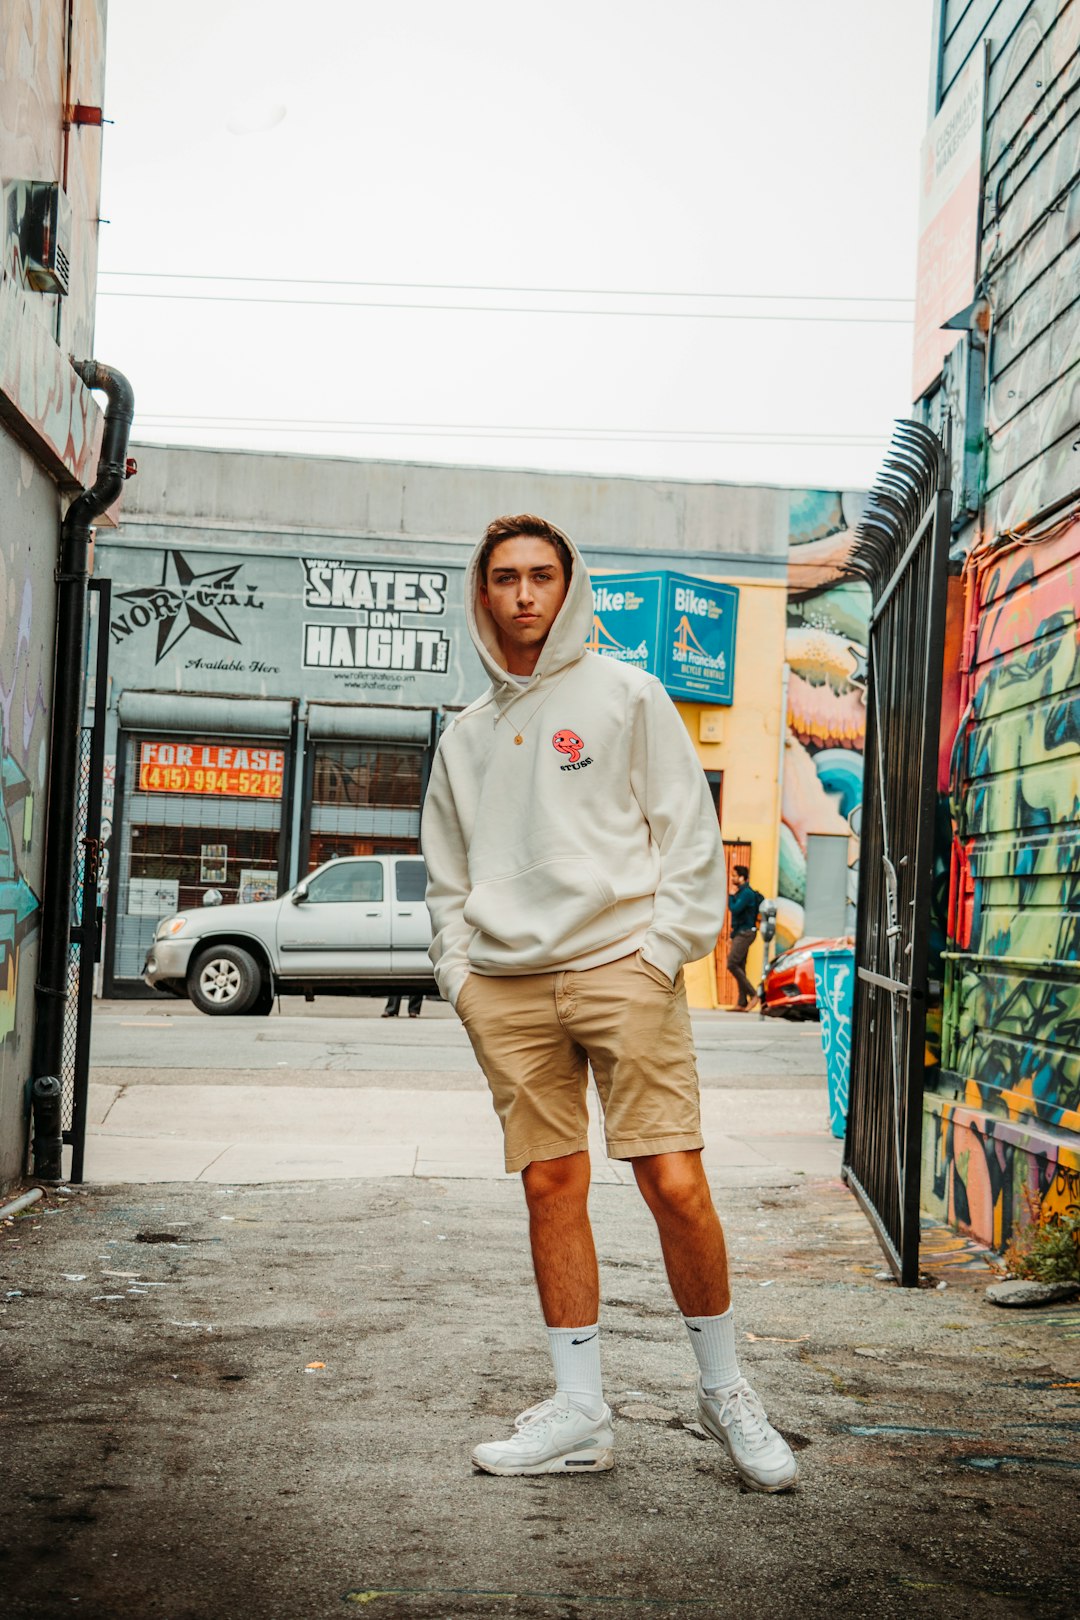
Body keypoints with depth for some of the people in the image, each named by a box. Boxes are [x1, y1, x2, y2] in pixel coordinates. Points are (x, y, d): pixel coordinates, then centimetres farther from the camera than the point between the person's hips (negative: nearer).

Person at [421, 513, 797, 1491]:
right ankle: (580, 1412, 10)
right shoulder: (466, 734, 19)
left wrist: (662, 951, -7)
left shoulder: (623, 695, 6)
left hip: (621, 968, -4)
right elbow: (448, 875, 23)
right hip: (506, 986, 4)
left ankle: (725, 1390, 7)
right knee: (552, 1188, 3)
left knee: (675, 1183, -10)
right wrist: (459, 970, 9)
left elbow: (688, 831, 1)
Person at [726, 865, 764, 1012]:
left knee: (732, 964, -16)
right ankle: (742, 1003, 6)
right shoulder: (740, 892, 18)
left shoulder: (747, 893, -13)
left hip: (745, 933, -10)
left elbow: (735, 909, -23)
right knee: (739, 967, 7)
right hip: (740, 933, 10)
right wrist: (732, 938, 23)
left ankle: (753, 994, -12)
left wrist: (731, 896, -5)